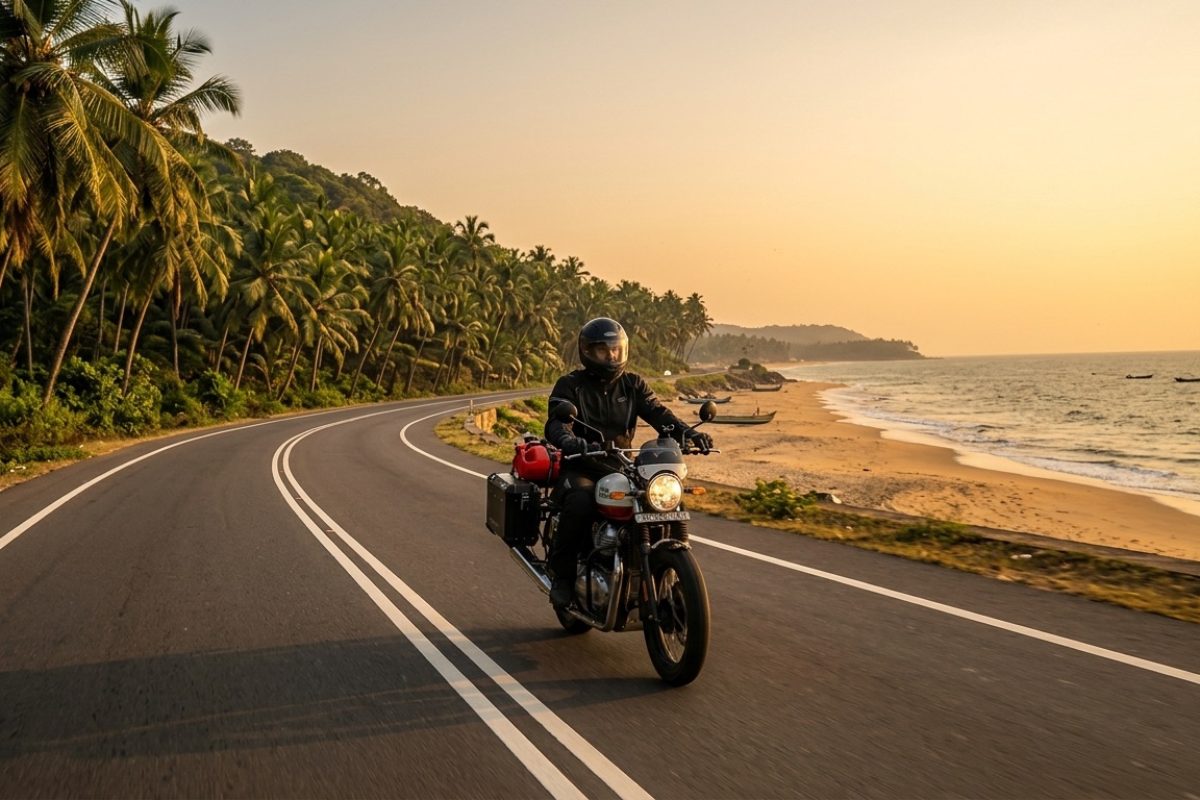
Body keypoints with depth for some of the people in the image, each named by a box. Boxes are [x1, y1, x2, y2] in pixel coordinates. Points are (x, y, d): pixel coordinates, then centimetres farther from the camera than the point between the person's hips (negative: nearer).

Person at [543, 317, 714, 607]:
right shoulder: (570, 385, 0)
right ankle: (562, 574, -15)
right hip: (580, 468, -4)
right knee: (580, 502, -36)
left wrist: (687, 432, -25)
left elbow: (657, 413, -4)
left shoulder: (633, 384, 11)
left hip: (621, 467, 4)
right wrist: (570, 442, -41)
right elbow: (556, 425, -16)